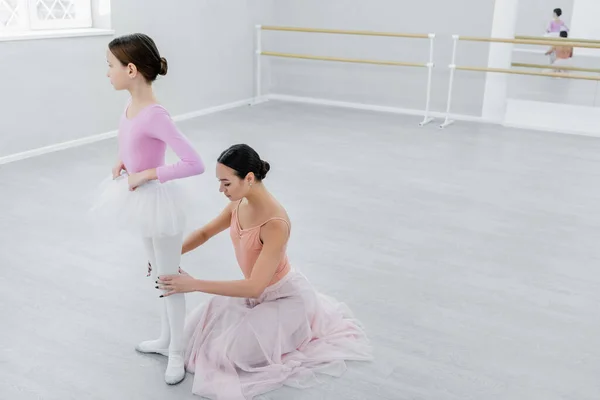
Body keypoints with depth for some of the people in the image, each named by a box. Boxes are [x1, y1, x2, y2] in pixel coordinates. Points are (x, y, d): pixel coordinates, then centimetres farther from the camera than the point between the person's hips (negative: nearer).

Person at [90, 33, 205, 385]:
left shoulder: (155, 116, -27)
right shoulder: (133, 106, -1)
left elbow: (195, 164, -32)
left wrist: (146, 175, -25)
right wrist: (124, 160, 2)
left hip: (157, 200, -9)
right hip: (142, 200, 9)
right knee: (159, 274, 22)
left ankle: (177, 352, 26)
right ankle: (166, 339, 40)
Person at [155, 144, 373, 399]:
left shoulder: (275, 224, -36)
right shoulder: (239, 204, -10)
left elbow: (254, 287, -36)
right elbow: (205, 233, 7)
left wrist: (194, 284, -36)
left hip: (285, 297, -8)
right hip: (258, 293, 8)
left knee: (229, 352, -15)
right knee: (199, 327, 7)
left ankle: (293, 330, 8)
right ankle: (279, 326, 21)